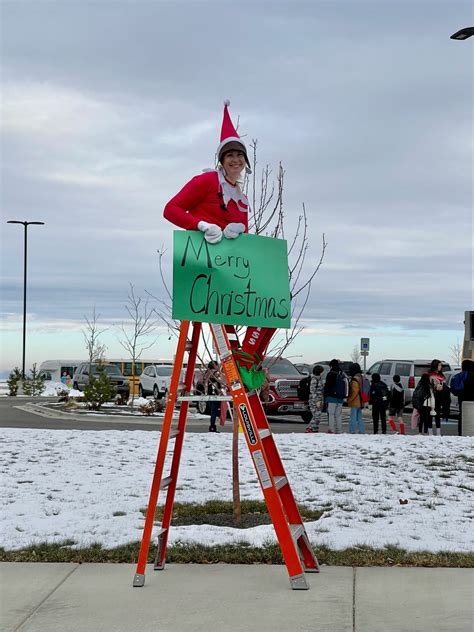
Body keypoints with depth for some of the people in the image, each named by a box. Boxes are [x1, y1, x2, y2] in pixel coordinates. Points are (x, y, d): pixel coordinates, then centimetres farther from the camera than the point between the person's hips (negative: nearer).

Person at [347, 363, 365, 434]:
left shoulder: (355, 379, -16)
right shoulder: (360, 377, 15)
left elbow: (355, 392, -20)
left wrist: (349, 400, -13)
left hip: (355, 402, -10)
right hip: (360, 402, 10)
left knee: (353, 418, -9)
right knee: (359, 417, 13)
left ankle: (352, 432, -11)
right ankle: (362, 431, 14)